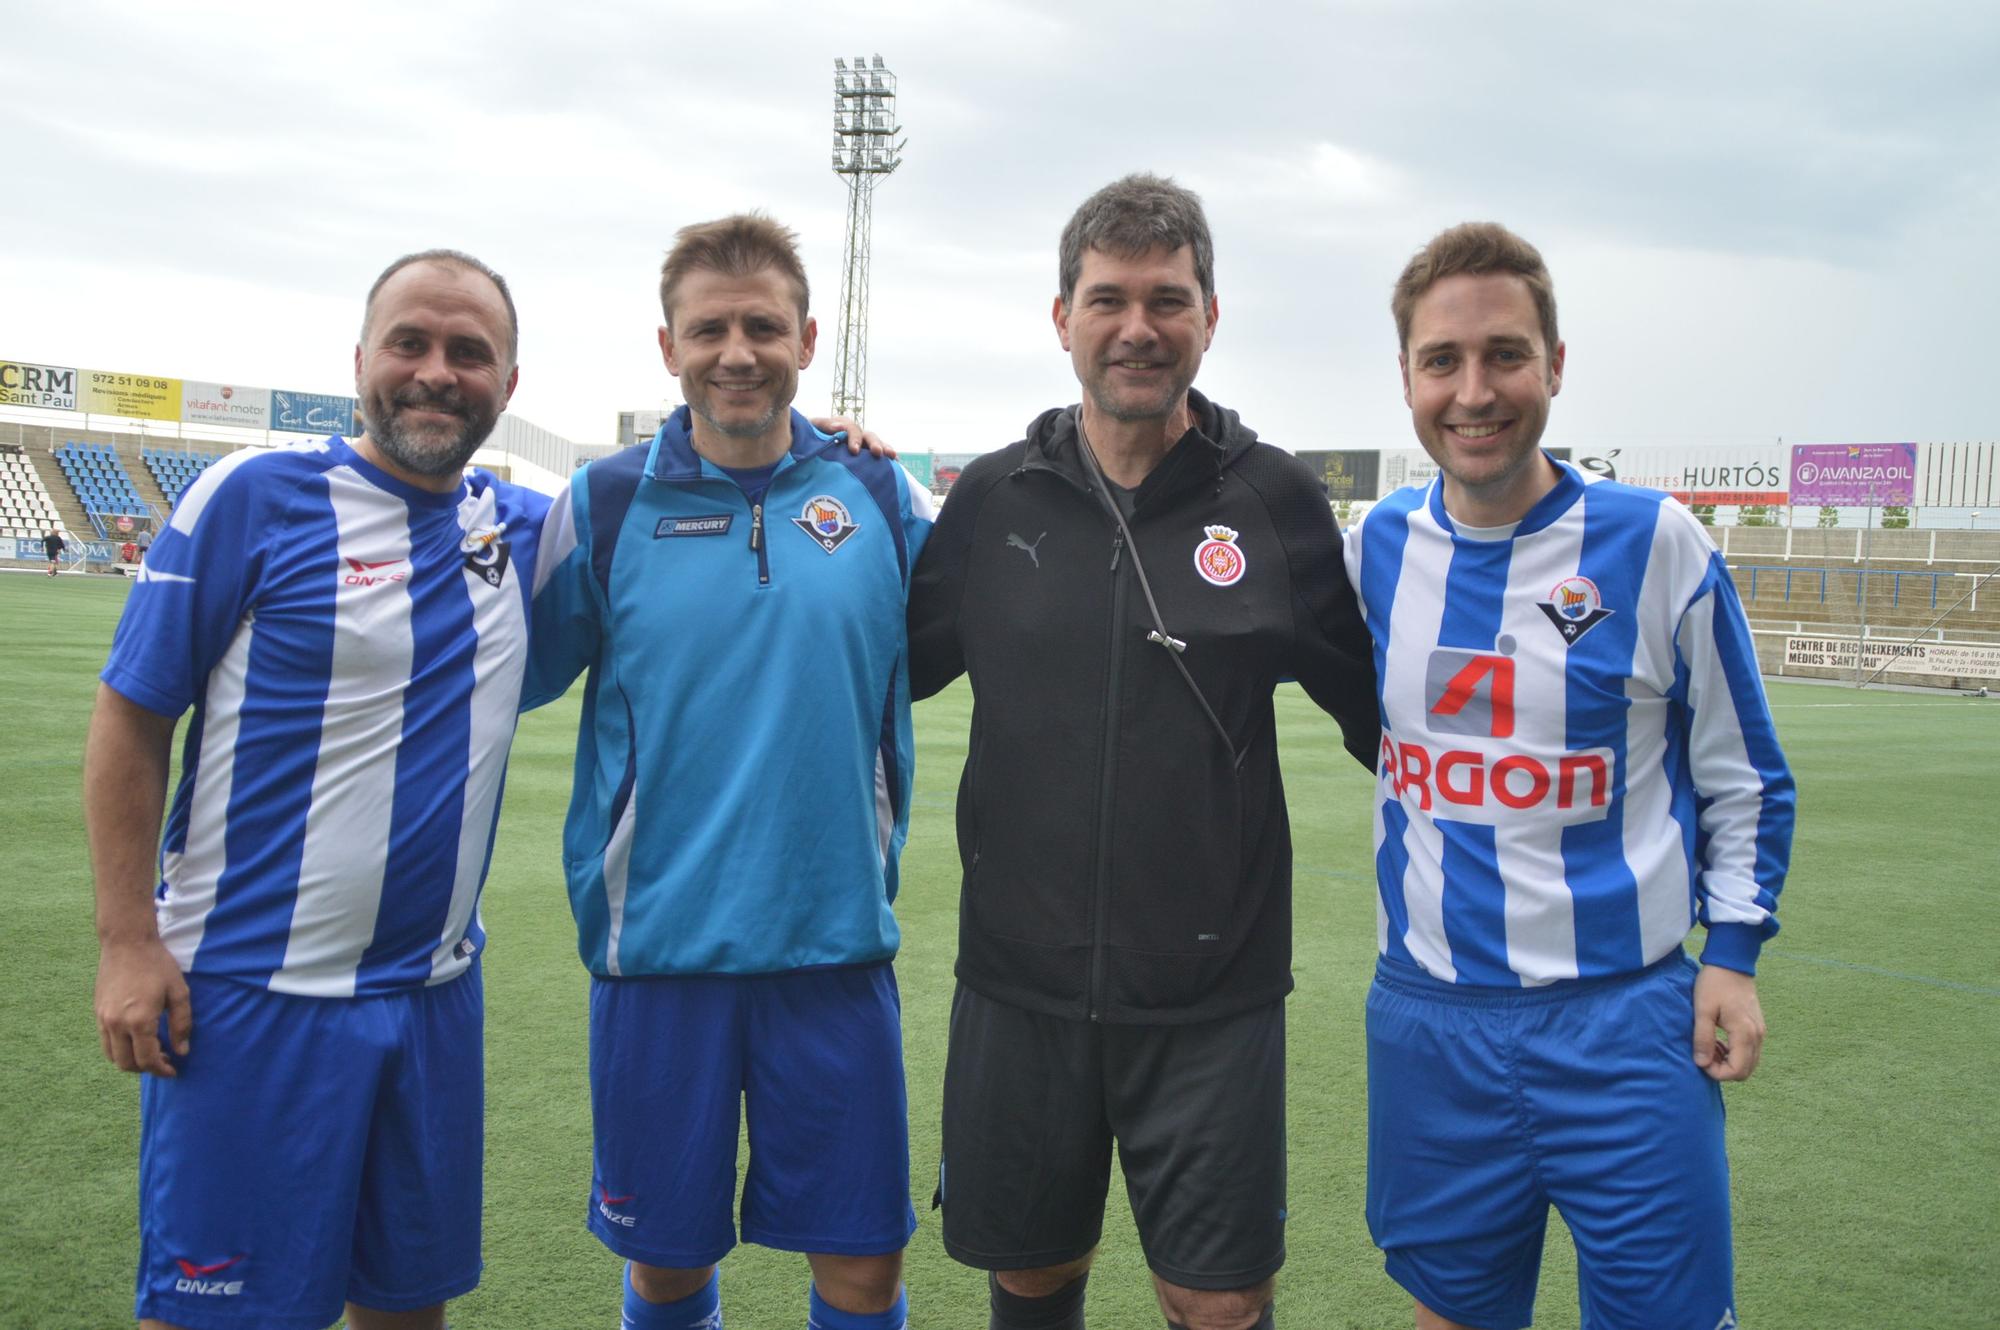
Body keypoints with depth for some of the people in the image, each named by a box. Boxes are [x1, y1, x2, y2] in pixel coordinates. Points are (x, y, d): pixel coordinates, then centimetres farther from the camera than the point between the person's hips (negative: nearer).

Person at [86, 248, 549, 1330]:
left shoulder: (522, 528, 4)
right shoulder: (255, 494, -8)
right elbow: (130, 716, -6)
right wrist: (125, 943, -11)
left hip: (435, 990, 5)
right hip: (249, 991, -4)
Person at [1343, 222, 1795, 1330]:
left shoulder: (1655, 542, -7)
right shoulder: (1379, 544, 1)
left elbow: (1740, 773, 3)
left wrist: (1733, 952, -3)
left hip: (1624, 1020, -3)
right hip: (1427, 1019, 3)